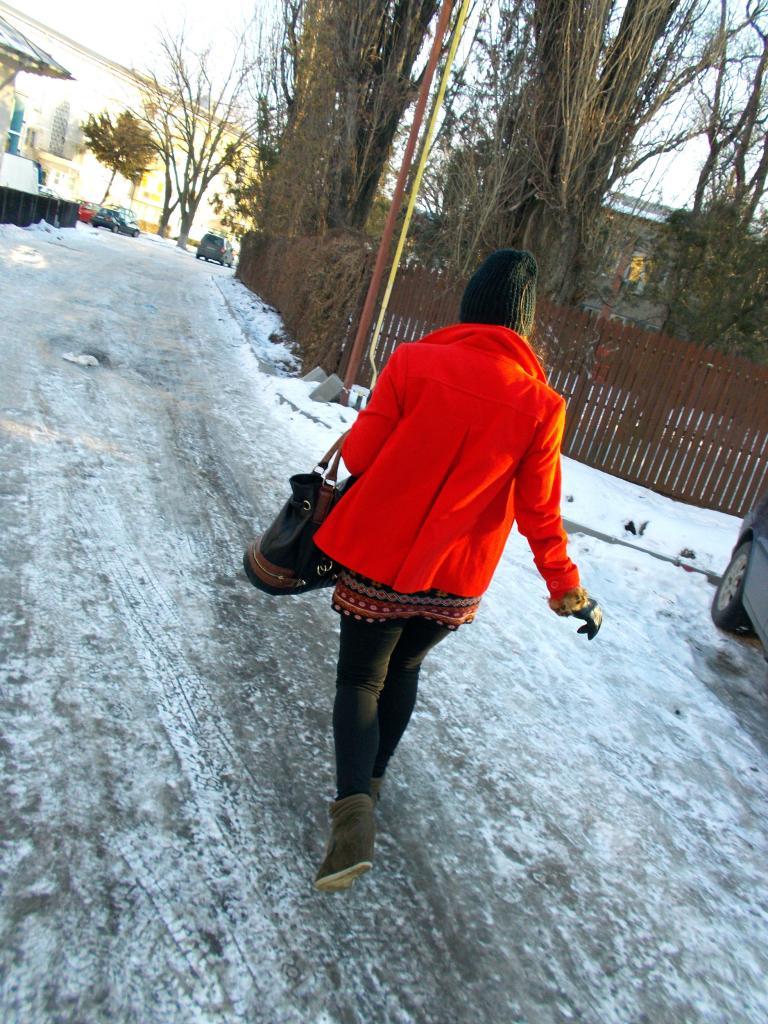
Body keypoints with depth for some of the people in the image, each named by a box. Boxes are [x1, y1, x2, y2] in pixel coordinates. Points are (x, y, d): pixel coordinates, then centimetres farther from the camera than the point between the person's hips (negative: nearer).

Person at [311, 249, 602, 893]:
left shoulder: (413, 362, -14)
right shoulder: (541, 405, -10)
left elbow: (359, 456, -8)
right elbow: (539, 513, -7)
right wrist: (568, 589, 7)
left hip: (378, 559, -2)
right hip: (455, 582, 2)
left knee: (360, 679, 13)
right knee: (403, 669, 26)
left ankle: (354, 808, -6)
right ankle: (373, 777, 43)